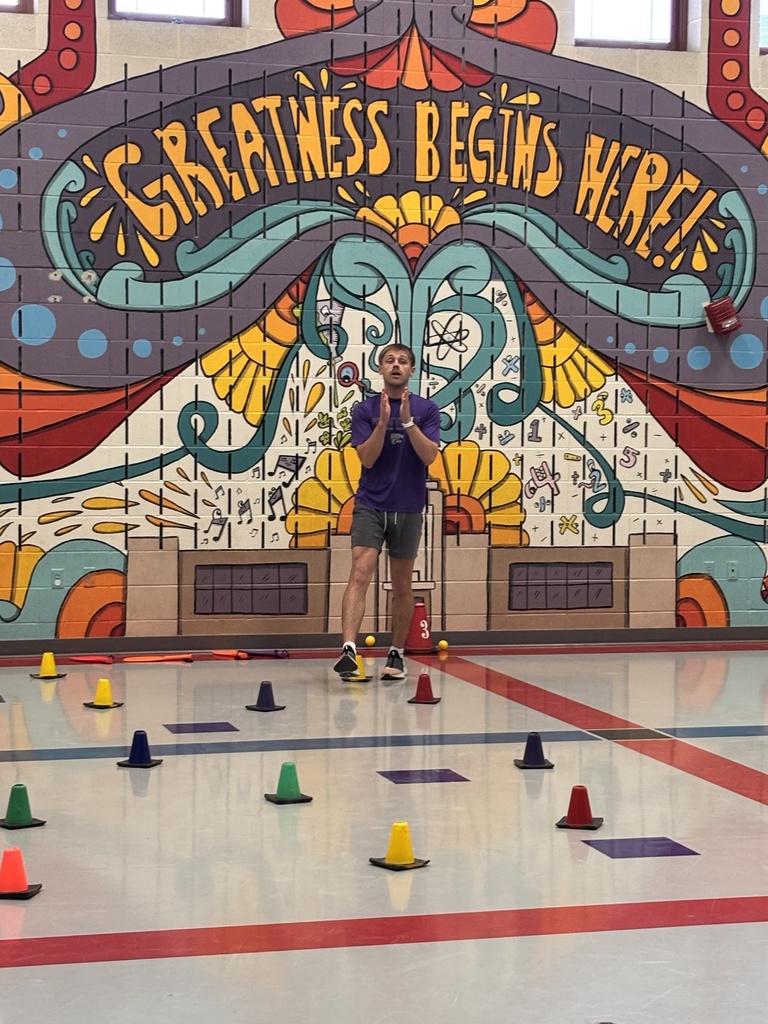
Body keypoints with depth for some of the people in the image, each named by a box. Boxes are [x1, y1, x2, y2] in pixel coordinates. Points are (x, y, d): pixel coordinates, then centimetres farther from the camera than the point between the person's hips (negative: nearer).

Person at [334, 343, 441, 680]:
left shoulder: (426, 409, 2)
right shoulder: (364, 409, 2)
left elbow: (430, 455, -10)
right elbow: (367, 458, -8)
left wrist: (407, 421, -20)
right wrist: (383, 421, -19)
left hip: (408, 509, 1)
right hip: (370, 505, -1)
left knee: (402, 585, 9)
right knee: (360, 573, -18)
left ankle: (397, 654, 22)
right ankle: (348, 649, -28)